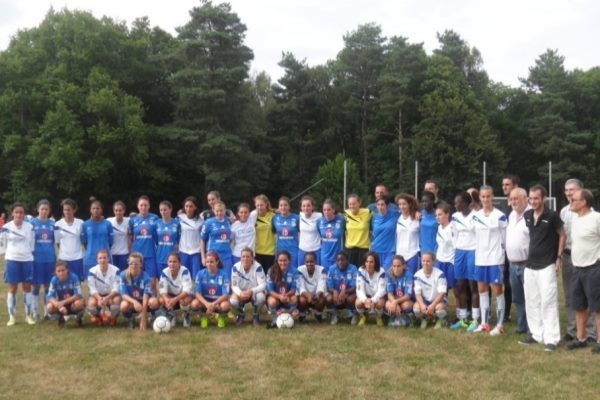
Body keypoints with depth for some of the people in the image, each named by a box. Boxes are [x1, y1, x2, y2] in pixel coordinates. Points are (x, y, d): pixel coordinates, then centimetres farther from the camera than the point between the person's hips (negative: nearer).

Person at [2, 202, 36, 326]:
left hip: (27, 260, 1)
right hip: (12, 260, -1)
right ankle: (12, 316, 13)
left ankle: (29, 315, 14)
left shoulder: (30, 227, 1)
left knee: (27, 288, 6)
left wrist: (28, 252, 6)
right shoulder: (6, 227, -2)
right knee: (12, 289, 5)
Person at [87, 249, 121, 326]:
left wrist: (106, 298, -34)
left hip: (111, 294, -1)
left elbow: (116, 289, -16)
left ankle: (112, 317, 2)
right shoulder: (92, 271, -11)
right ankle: (98, 317, 7)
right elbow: (92, 289, -14)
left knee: (117, 300, -34)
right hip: (97, 295, 1)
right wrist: (99, 298, -34)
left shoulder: (115, 270, -14)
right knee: (91, 303, -31)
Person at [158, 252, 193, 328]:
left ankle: (186, 317, -2)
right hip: (171, 295, 3)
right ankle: (171, 317, 2)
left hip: (184, 295, -3)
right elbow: (162, 290, -19)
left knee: (184, 301, -37)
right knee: (161, 300, -28)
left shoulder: (184, 271, -25)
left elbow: (187, 290, -31)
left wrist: (175, 299, -45)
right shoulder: (164, 272, -15)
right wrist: (166, 299, -42)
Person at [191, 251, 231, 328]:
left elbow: (226, 295, -17)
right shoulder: (200, 273, -8)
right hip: (205, 301, 1)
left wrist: (213, 304, -32)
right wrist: (206, 304, -31)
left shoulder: (224, 274, -13)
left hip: (219, 301, -1)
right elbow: (197, 293, -13)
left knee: (225, 305, -35)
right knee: (194, 304, -31)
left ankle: (221, 316, 2)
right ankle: (204, 316, 3)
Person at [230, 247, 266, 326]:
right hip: (241, 292, 1)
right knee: (233, 301, -30)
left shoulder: (258, 267, -21)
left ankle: (256, 315, -3)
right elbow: (234, 285, -14)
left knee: (261, 297, -36)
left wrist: (251, 291, -40)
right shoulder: (236, 267, -15)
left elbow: (263, 284, -23)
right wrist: (240, 293, -36)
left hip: (255, 292, -1)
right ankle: (241, 315, 6)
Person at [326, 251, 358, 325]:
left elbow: (355, 287, -20)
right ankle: (334, 315, 2)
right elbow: (329, 287, -10)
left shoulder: (353, 269, -14)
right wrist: (334, 291, -34)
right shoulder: (332, 268, -8)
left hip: (349, 293, -2)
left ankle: (354, 315, -2)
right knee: (329, 298, -30)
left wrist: (345, 292, -39)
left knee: (351, 298, -36)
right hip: (336, 293, 2)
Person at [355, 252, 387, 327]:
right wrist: (365, 300, -42)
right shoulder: (361, 271, -18)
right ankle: (362, 317, 4)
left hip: (377, 296, -1)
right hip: (365, 295, 1)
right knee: (358, 303, -31)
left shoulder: (381, 272, -21)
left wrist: (372, 300, -42)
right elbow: (359, 289, -21)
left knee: (380, 303, -34)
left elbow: (381, 290, -25)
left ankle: (379, 317, 1)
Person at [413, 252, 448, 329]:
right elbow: (417, 293, -9)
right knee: (416, 308, -30)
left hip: (438, 300, -2)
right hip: (424, 301, 2)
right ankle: (424, 319, 8)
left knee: (440, 308, -36)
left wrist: (432, 305, -29)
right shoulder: (418, 275, -7)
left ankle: (441, 320, 3)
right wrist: (422, 305, -27)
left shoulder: (439, 274, -16)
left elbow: (442, 293, -18)